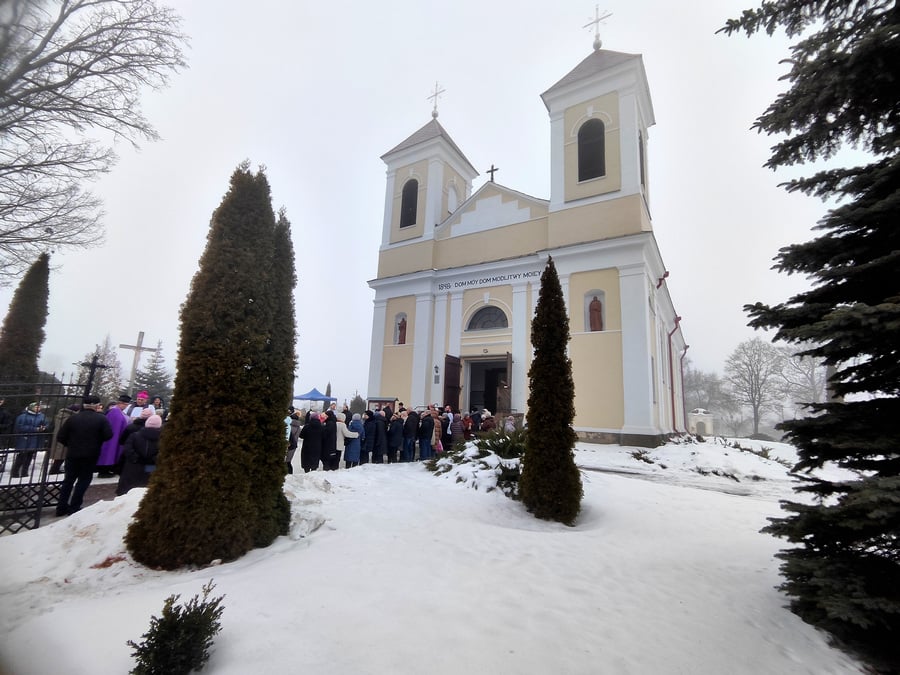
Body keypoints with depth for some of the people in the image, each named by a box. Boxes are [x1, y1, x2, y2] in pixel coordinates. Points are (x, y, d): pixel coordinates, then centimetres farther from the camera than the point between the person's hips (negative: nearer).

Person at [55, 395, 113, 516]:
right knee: (83, 480, 9)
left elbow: (61, 437, -2)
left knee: (69, 479, 16)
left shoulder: (73, 418, -2)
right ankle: (74, 508, 10)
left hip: (72, 454, 3)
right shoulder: (101, 418, -11)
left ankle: (62, 507, 20)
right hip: (90, 455, -3)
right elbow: (108, 435, -15)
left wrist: (71, 444, 16)